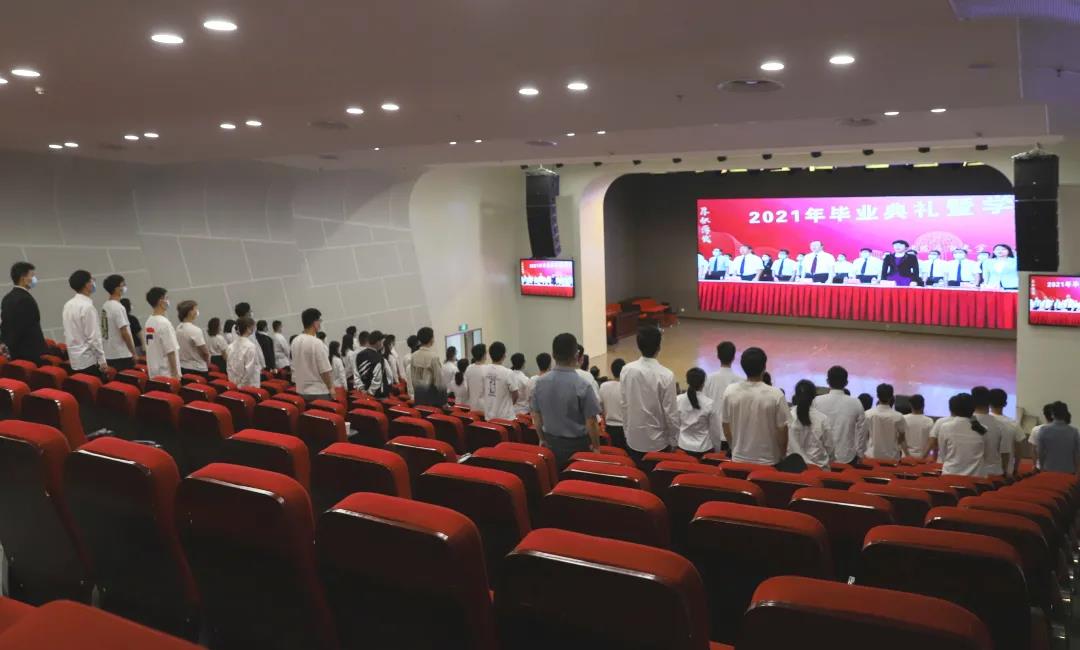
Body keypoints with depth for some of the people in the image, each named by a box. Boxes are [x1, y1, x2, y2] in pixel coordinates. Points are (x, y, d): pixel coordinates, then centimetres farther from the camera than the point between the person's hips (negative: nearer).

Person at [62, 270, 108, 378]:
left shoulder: (68, 305, 9)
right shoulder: (87, 306, -16)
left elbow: (67, 334, 16)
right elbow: (93, 337, -17)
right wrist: (102, 360, -13)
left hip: (74, 360, 8)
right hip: (89, 361, -8)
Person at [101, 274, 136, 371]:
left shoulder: (105, 306, 11)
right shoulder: (118, 307, -17)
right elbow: (124, 332, -19)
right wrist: (133, 352, -12)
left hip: (109, 355, 9)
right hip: (122, 355, -9)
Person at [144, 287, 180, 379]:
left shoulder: (149, 321, 9)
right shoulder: (164, 323, -17)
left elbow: (154, 349, 14)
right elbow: (170, 351, -18)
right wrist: (175, 373, -13)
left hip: (154, 372, 9)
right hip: (166, 372, -9)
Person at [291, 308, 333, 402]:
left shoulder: (295, 341, 5)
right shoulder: (316, 343, -19)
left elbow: (295, 367, 14)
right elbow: (325, 370, -18)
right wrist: (331, 387, -7)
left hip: (301, 390, 8)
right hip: (318, 392, -8)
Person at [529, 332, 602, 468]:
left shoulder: (540, 382, -4)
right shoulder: (582, 385, -18)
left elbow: (536, 417, 5)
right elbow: (591, 422, -14)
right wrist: (596, 447, 1)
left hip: (551, 444, 4)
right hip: (577, 445, -4)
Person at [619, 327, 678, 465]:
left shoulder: (626, 370, -9)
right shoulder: (666, 375, -18)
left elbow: (624, 404, 0)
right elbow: (670, 412, -12)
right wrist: (673, 440, 2)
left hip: (633, 439, 3)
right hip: (658, 441, -3)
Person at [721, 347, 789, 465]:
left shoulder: (730, 392, -8)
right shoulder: (775, 395, -16)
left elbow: (726, 426, 2)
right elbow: (782, 430, -8)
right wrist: (782, 455, 10)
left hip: (739, 459, 3)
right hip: (767, 461, -2)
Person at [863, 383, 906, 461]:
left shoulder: (868, 414, -10)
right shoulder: (898, 417, -14)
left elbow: (865, 436, 1)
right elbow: (901, 438, 0)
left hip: (872, 455, 1)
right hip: (892, 456, -1)